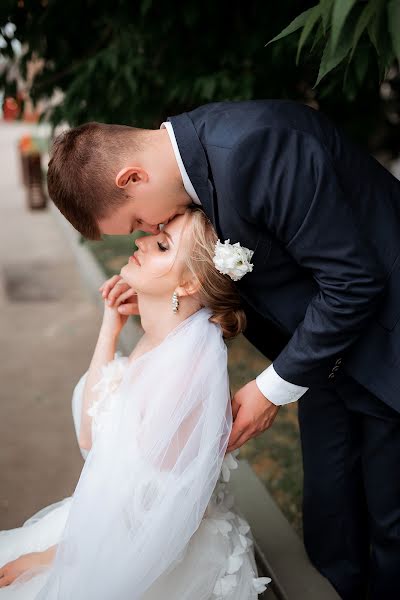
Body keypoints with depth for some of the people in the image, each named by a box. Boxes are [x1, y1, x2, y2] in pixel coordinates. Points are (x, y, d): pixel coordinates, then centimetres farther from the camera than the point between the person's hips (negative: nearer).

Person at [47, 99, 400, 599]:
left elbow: (354, 281, -26)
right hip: (325, 349, 7)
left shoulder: (254, 145, -31)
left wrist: (275, 387, -17)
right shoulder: (192, 147, -3)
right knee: (328, 519, 15)